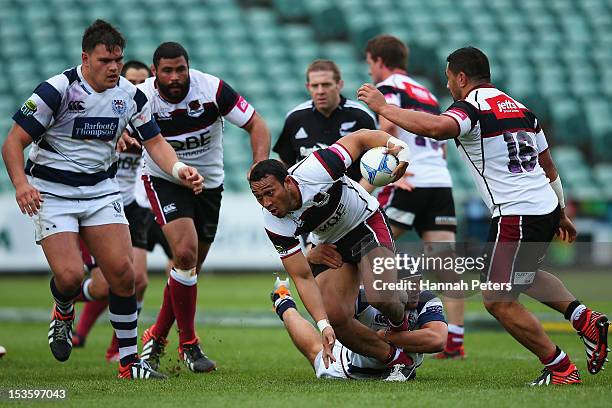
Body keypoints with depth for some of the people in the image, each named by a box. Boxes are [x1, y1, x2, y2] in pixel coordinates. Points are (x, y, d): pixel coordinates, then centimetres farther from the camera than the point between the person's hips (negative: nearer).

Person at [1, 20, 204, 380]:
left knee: (123, 272, -9)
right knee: (70, 275, -18)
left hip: (101, 188, 4)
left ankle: (130, 360, 3)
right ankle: (63, 314, 20)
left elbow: (155, 142, 5)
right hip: (51, 191, -4)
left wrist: (179, 168, -16)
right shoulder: (57, 90, -17)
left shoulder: (131, 95, -2)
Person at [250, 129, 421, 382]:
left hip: (367, 222, -4)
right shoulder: (274, 225, -23)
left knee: (382, 298, -26)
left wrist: (399, 147, -40)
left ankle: (400, 321, 13)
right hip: (331, 245, 4)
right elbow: (303, 277, -18)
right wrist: (323, 324, -28)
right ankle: (398, 361, 5)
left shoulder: (314, 171, -33)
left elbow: (361, 138, -21)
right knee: (336, 318, -14)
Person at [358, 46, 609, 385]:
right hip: (547, 207, 9)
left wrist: (383, 107, -21)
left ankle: (561, 369, 1)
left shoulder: (472, 107, -10)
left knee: (498, 301, -1)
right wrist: (561, 215, 32)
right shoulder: (520, 109, 16)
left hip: (515, 217, -9)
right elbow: (549, 168, 21)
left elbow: (436, 128, -32)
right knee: (523, 274, 33)